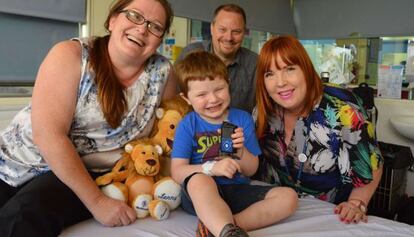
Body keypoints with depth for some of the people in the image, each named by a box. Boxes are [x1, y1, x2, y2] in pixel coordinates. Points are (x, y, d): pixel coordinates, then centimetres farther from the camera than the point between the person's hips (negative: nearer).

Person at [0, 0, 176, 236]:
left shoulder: (162, 72, -5)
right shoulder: (70, 55, -12)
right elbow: (48, 133, -21)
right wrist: (97, 201, -25)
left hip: (88, 173, 0)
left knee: (27, 215, -27)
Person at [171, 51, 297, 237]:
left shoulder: (242, 119, 5)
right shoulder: (187, 126, 0)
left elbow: (251, 170, 6)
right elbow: (177, 172, -8)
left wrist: (240, 150, -16)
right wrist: (212, 168, -22)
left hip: (237, 191, 4)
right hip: (200, 195, -3)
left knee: (288, 197, -17)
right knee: (199, 180, -36)